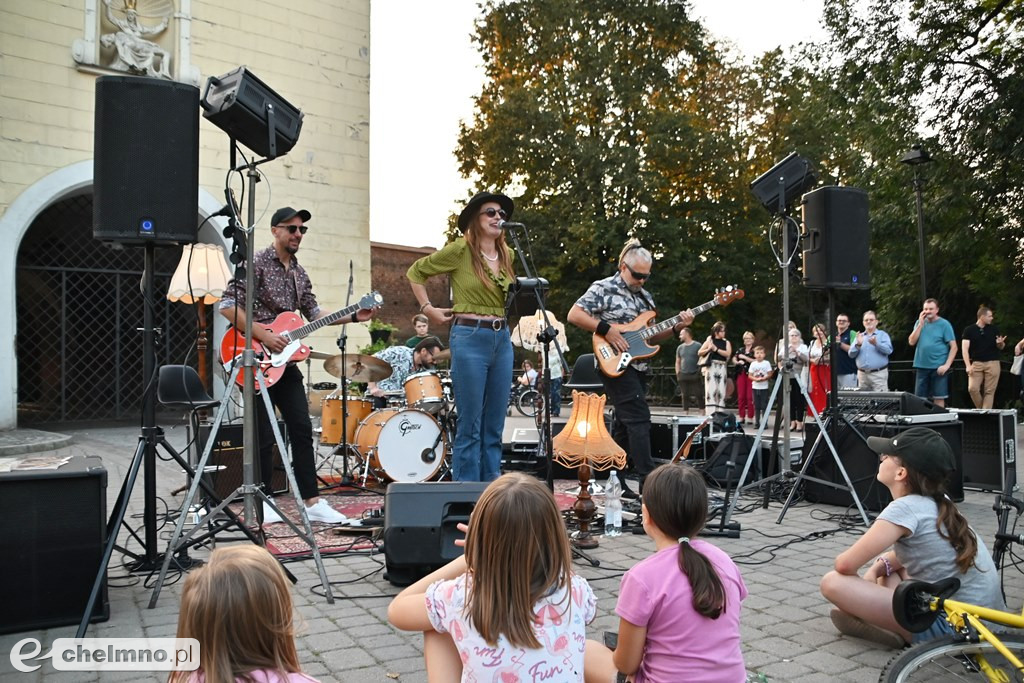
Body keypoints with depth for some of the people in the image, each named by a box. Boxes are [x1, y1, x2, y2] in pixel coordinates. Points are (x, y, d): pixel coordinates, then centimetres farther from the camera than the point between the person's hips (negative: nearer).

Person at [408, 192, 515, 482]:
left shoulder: (508, 254, 11)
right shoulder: (460, 250, -6)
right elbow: (415, 272, 2)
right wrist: (427, 309, -3)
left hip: (503, 340, 6)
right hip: (470, 338, -6)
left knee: (494, 426, 11)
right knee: (470, 426, -1)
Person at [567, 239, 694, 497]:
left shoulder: (644, 296, 16)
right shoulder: (604, 288, -6)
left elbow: (650, 336, 17)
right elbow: (574, 314, -13)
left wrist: (676, 327, 1)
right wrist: (606, 330, -19)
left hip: (637, 366, 8)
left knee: (624, 424, 10)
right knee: (639, 419, -14)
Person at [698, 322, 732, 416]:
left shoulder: (726, 342, 11)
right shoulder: (709, 341, 7)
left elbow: (728, 354, -6)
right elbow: (699, 353, 7)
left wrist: (716, 349, -11)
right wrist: (708, 349, -10)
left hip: (722, 368, 2)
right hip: (711, 367, -2)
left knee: (721, 391, 1)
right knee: (711, 389, -9)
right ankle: (710, 412, -11)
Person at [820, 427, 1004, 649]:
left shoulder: (905, 508, -16)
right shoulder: (938, 503, 10)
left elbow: (845, 565, -16)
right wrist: (878, 566, 7)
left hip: (953, 625, -9)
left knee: (833, 582, -16)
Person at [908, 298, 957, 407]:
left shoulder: (944, 324, -4)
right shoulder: (919, 322, 8)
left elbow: (954, 347, -6)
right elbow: (911, 342, -1)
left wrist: (947, 365, -15)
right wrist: (921, 324, -6)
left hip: (938, 367, -4)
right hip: (922, 367, 4)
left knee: (938, 398, 1)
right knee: (920, 399, 7)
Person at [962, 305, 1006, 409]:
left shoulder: (994, 329, 9)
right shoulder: (969, 330, 1)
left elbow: (1001, 348, 16)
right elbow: (964, 349, -5)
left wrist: (1000, 343, -9)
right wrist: (968, 365, -16)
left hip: (992, 363, 2)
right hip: (976, 363, -1)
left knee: (989, 391, -2)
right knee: (972, 388, -10)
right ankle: (980, 410, 10)